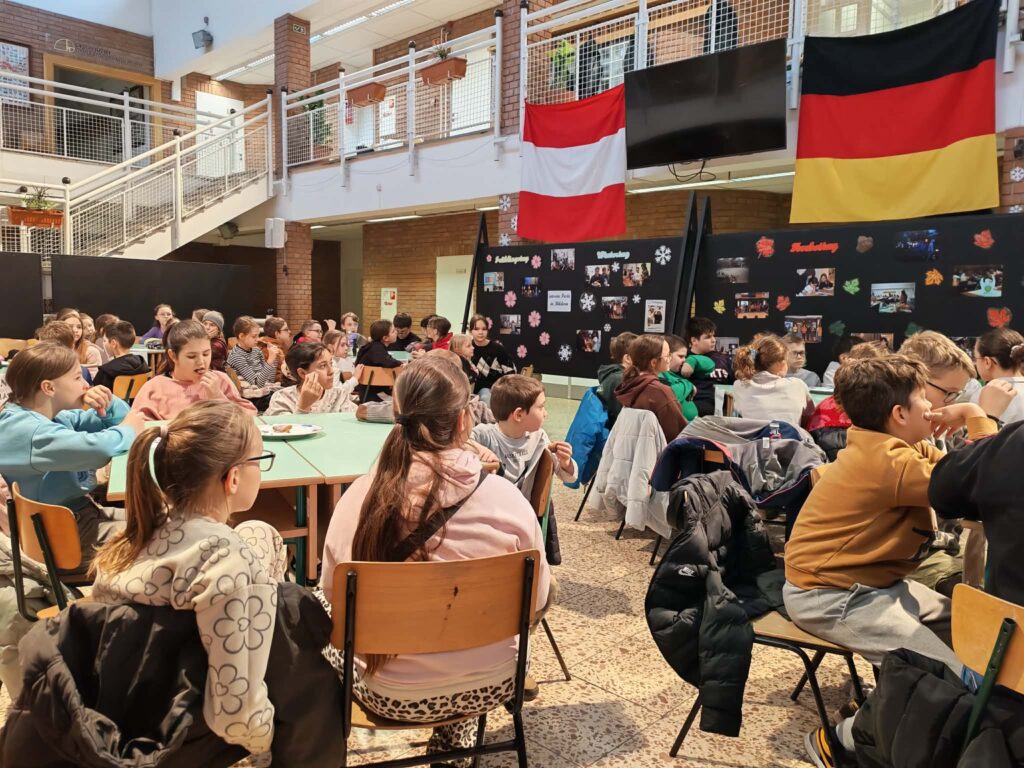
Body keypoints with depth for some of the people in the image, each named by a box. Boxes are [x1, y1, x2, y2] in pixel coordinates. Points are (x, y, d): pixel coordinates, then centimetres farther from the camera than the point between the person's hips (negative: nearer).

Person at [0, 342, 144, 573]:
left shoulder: (55, 415, 7)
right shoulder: (27, 430, -25)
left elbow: (122, 418, 16)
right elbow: (97, 449, -40)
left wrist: (109, 404, -8)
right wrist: (128, 430, -18)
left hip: (81, 513, 10)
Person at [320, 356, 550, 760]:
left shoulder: (361, 496, -20)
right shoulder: (505, 498, -20)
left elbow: (332, 592, -3)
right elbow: (537, 596, -6)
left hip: (388, 693, 0)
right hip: (489, 684, 1)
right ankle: (454, 738, 48)